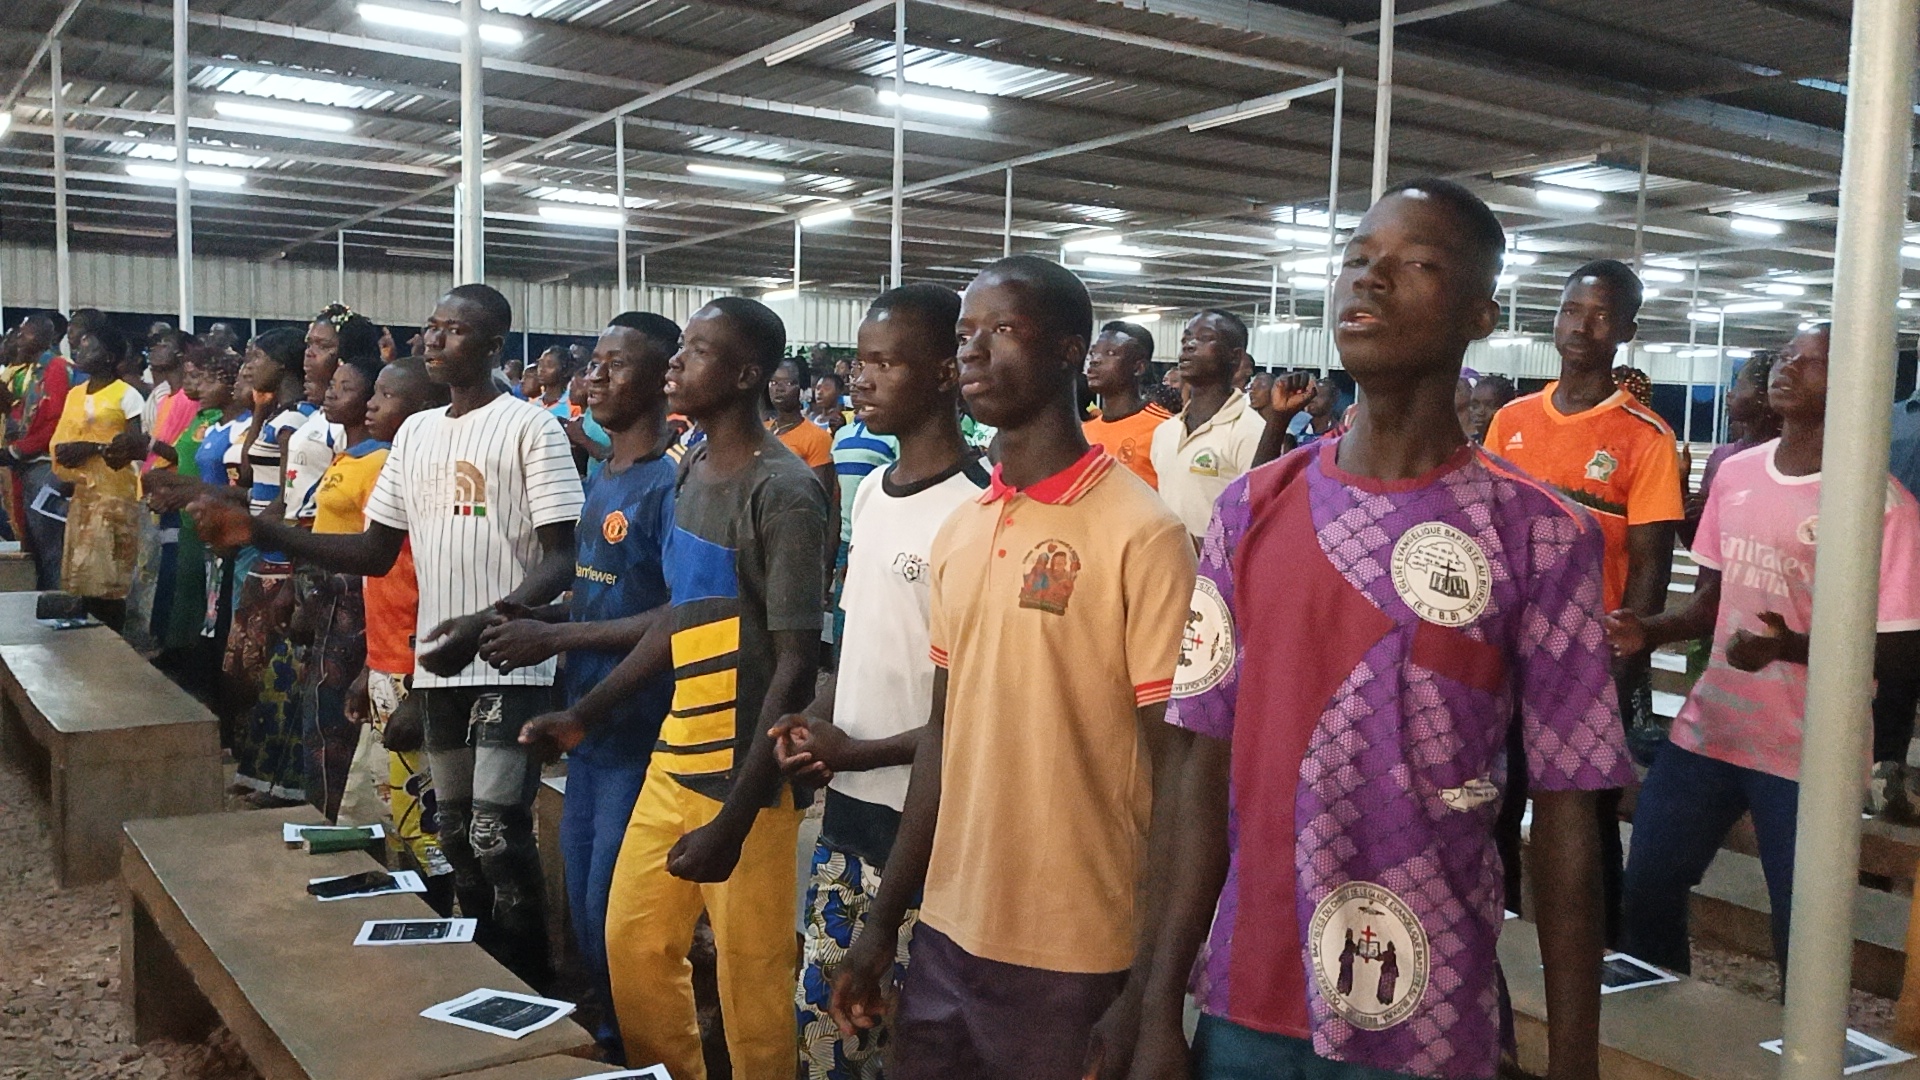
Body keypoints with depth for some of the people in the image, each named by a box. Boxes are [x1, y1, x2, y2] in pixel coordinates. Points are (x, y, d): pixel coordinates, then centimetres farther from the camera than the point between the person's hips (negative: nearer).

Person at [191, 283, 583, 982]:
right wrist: (260, 533, 4)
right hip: (438, 663, 7)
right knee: (456, 836, 13)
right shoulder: (415, 433, 13)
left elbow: (564, 559, -14)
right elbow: (374, 552, 14)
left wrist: (487, 622, -29)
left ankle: (528, 993, 7)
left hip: (510, 665, -7)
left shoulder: (530, 427, -8)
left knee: (497, 839, -9)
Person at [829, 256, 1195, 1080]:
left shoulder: (1141, 535, -13)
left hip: (1074, 957, -6)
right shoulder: (956, 534, 7)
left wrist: (1150, 992, -14)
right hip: (947, 935, 6)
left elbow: (1176, 772, -13)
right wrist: (884, 918, 13)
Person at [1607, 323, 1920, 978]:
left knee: (1802, 932, 3)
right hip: (1707, 728, 6)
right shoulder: (1736, 473, 7)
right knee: (1648, 886, 13)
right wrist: (1651, 631, -3)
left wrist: (1792, 647, -28)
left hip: (1808, 755, -6)